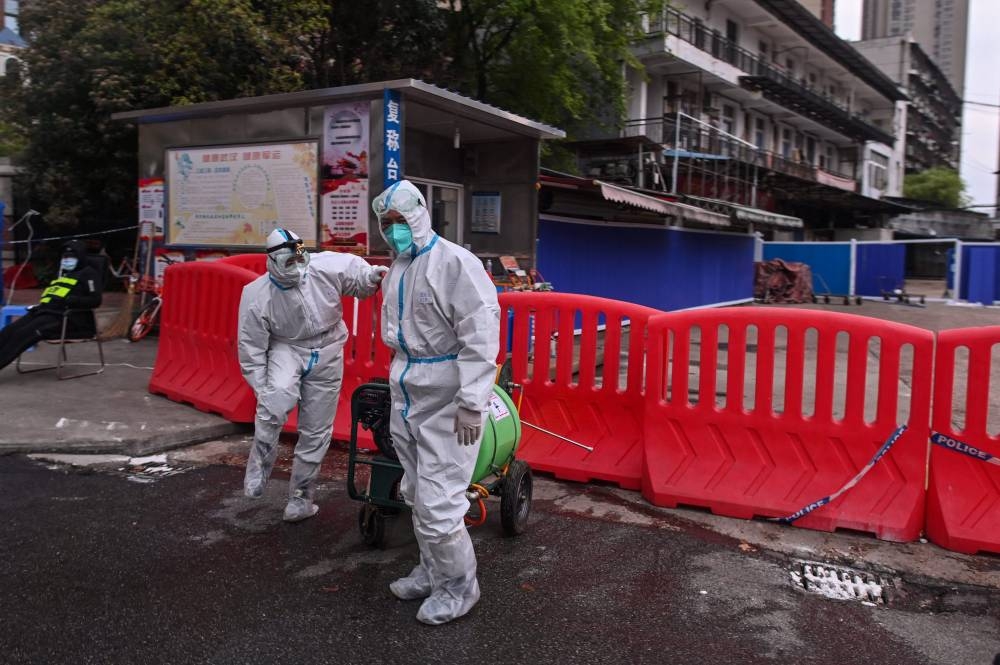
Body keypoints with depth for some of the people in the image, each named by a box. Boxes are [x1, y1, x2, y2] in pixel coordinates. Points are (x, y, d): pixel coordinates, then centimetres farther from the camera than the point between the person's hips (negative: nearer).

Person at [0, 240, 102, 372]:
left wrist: (68, 300, -18)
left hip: (66, 317, -8)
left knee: (24, 333, -28)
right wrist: (40, 304, 11)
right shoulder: (62, 274, 30)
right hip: (45, 311, 8)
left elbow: (95, 300, -9)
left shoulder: (88, 273, 4)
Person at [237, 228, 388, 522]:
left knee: (316, 432, 8)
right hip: (286, 350, -2)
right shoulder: (257, 295, -18)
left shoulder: (327, 267, -18)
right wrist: (261, 389, -11)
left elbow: (356, 271, 2)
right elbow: (251, 349, -10)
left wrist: (373, 275, -22)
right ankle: (258, 467, -13)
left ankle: (300, 498, 26)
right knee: (276, 400, -35)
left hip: (326, 355, 2)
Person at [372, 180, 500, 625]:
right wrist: (398, 381, 19)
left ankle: (458, 588, 15)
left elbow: (481, 334, -22)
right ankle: (431, 571, 36)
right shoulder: (396, 268, 13)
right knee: (417, 495, 17)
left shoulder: (455, 263, -16)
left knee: (437, 501, -6)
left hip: (446, 401, -9)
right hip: (407, 398, 9)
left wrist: (472, 403, -24)